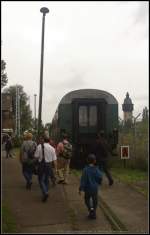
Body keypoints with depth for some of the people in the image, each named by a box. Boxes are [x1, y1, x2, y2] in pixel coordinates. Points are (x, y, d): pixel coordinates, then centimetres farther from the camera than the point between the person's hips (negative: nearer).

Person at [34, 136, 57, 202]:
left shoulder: (39, 146, -6)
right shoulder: (52, 148, 0)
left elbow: (36, 156, -7)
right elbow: (54, 159, 0)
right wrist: (55, 168, 6)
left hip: (42, 164, -3)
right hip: (49, 165, 3)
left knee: (41, 180, 4)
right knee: (46, 179, 18)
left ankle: (45, 193, -14)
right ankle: (45, 193, 25)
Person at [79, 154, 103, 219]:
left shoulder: (85, 169, -15)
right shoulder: (96, 169, -9)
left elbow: (83, 180, -15)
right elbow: (100, 177, -5)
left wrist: (80, 189, -10)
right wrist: (98, 183, 17)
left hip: (88, 188, -2)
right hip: (95, 188, 2)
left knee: (87, 199, 15)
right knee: (94, 200, 15)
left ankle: (90, 208, -10)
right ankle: (93, 214, 20)